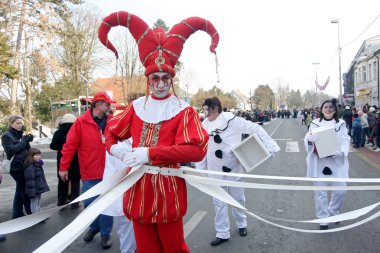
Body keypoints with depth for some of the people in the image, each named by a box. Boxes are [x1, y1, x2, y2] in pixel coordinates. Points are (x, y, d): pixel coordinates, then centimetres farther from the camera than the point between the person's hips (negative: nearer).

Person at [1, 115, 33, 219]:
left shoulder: (20, 134, 15)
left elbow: (27, 149, 14)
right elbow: (11, 149, -18)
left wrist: (27, 140, -5)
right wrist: (24, 141, -17)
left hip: (24, 166, 8)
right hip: (16, 167, -8)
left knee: (20, 190, 12)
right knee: (25, 190, -5)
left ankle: (17, 214, 21)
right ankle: (31, 212, 2)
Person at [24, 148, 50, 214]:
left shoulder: (38, 165, 9)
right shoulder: (29, 168, -22)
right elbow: (30, 181, -25)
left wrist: (44, 186, 23)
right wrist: (32, 193, -26)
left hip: (39, 189, 10)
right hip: (35, 191, -10)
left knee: (38, 204, 20)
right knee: (34, 204, -2)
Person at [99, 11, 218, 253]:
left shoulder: (184, 110, -7)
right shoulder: (137, 106, 6)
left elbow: (197, 150, -20)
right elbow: (112, 131, 20)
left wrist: (150, 153, -23)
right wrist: (114, 148, -4)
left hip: (168, 189, -4)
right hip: (138, 187, 4)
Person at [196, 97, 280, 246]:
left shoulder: (232, 121, -16)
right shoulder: (204, 125, -2)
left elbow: (256, 129, -12)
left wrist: (270, 146, -16)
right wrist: (199, 170, 6)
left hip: (233, 168, -3)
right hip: (216, 171, 3)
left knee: (238, 199, 16)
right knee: (219, 202, 8)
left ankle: (241, 224, 40)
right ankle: (222, 233, 22)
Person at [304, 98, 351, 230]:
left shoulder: (341, 124, 5)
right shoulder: (315, 123, 3)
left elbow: (345, 141, -3)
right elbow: (308, 139, -4)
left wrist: (337, 152, -23)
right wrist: (310, 140, -29)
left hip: (336, 162, 1)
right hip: (319, 163, -1)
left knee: (340, 191, 4)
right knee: (320, 192, 4)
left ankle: (333, 211, 34)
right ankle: (323, 218, 21)